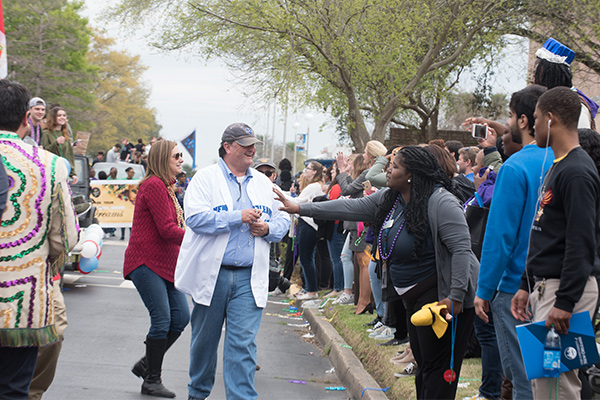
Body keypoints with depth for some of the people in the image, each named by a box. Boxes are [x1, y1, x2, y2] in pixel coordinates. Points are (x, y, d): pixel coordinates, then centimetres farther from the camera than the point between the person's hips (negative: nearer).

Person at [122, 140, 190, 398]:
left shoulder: (166, 187, 18)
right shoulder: (154, 186, -14)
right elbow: (166, 229, -19)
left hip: (165, 264, 10)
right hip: (146, 263, -10)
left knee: (181, 316, 4)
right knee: (162, 319, -9)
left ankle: (146, 365, 18)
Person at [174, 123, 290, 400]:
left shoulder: (263, 183, 13)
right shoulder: (205, 178, -2)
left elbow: (283, 220, 16)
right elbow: (195, 217, -15)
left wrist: (269, 229, -7)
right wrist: (238, 217, -19)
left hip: (248, 278, 2)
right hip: (211, 274, -2)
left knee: (243, 343, -6)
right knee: (204, 340, 12)